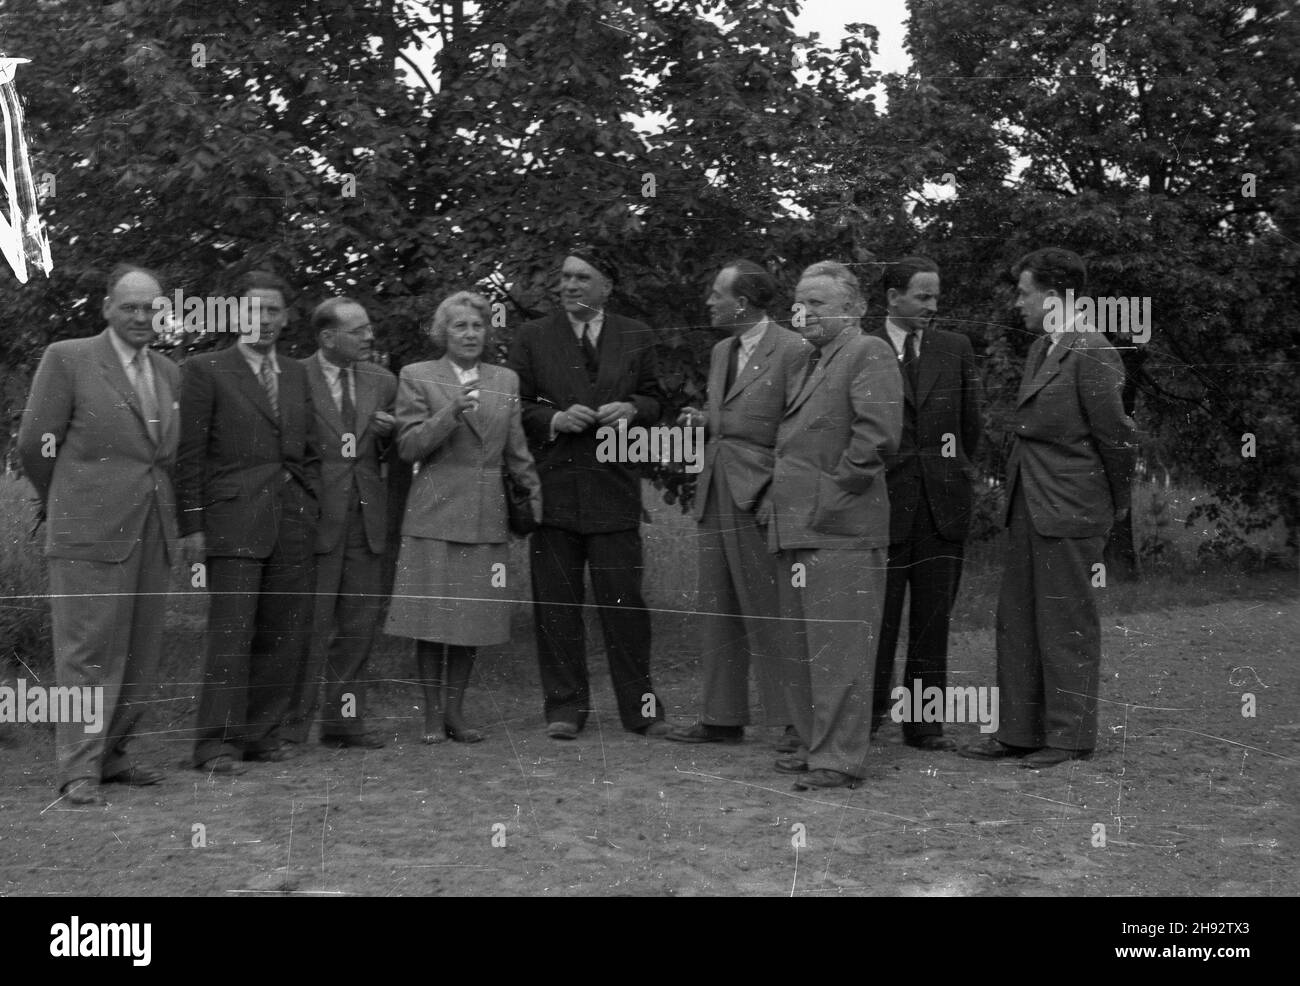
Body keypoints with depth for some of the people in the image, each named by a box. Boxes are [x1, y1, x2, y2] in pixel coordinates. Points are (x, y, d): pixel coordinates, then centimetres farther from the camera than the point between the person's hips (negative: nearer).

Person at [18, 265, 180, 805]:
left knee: (141, 654, 8)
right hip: (90, 533, -6)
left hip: (151, 533, 6)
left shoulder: (168, 372, 16)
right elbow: (34, 443, -2)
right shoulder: (67, 359, -2)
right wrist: (60, 503, 8)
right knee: (87, 652, -4)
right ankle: (78, 771, 0)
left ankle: (112, 755, 20)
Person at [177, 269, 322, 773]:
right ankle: (216, 743, -1)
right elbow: (189, 454, -3)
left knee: (287, 634, 6)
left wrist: (311, 514, 11)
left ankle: (262, 732, 17)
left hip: (293, 524, 5)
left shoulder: (296, 375, 18)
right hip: (233, 521, -5)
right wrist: (192, 524, -8)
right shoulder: (205, 370, 2)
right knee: (231, 633, -7)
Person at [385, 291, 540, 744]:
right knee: (432, 617, -2)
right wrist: (452, 413, -16)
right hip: (434, 512, -3)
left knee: (474, 616, 4)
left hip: (486, 515, 3)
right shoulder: (417, 377, 3)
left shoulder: (506, 380, 14)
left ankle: (455, 710, 15)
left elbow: (516, 450, 17)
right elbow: (409, 446, -5)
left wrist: (537, 490, 9)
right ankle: (433, 714, 8)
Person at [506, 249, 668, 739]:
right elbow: (515, 407, 7)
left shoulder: (636, 336, 13)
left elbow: (653, 399, 16)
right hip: (552, 485, 0)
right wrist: (556, 419, -10)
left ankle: (640, 707, 7)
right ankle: (565, 708, 11)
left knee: (624, 600, -2)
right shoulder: (531, 338, 9)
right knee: (556, 604, 2)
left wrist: (630, 409, -5)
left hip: (615, 485, 0)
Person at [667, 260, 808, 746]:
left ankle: (791, 721, 3)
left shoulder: (793, 350, -9)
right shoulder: (721, 351, 18)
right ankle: (722, 718, 18)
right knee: (716, 612, 10)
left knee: (766, 616, -6)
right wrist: (702, 424, 6)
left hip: (760, 497, -8)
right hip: (715, 495, 8)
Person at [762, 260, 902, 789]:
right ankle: (814, 745, 25)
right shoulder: (810, 362, 21)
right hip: (795, 527, 10)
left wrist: (832, 494, -16)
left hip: (839, 532, -10)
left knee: (838, 650, -6)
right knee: (801, 649, 15)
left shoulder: (869, 354, -7)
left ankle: (840, 760, 0)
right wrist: (776, 498, 16)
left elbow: (878, 434, -19)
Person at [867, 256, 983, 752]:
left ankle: (923, 720, 13)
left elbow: (971, 423, 17)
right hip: (885, 500, -3)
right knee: (880, 613, -1)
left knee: (934, 613, 6)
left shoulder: (955, 348, 10)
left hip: (943, 502, 3)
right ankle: (869, 709, 13)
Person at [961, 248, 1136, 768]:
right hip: (1028, 508, 9)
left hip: (1070, 510, -9)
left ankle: (1071, 736, 11)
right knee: (1017, 619, 11)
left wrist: (1118, 504, -1)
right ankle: (1019, 729, 20)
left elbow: (1116, 435, -12)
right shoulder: (1041, 349, 14)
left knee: (1067, 624, 0)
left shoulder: (1092, 354, -15)